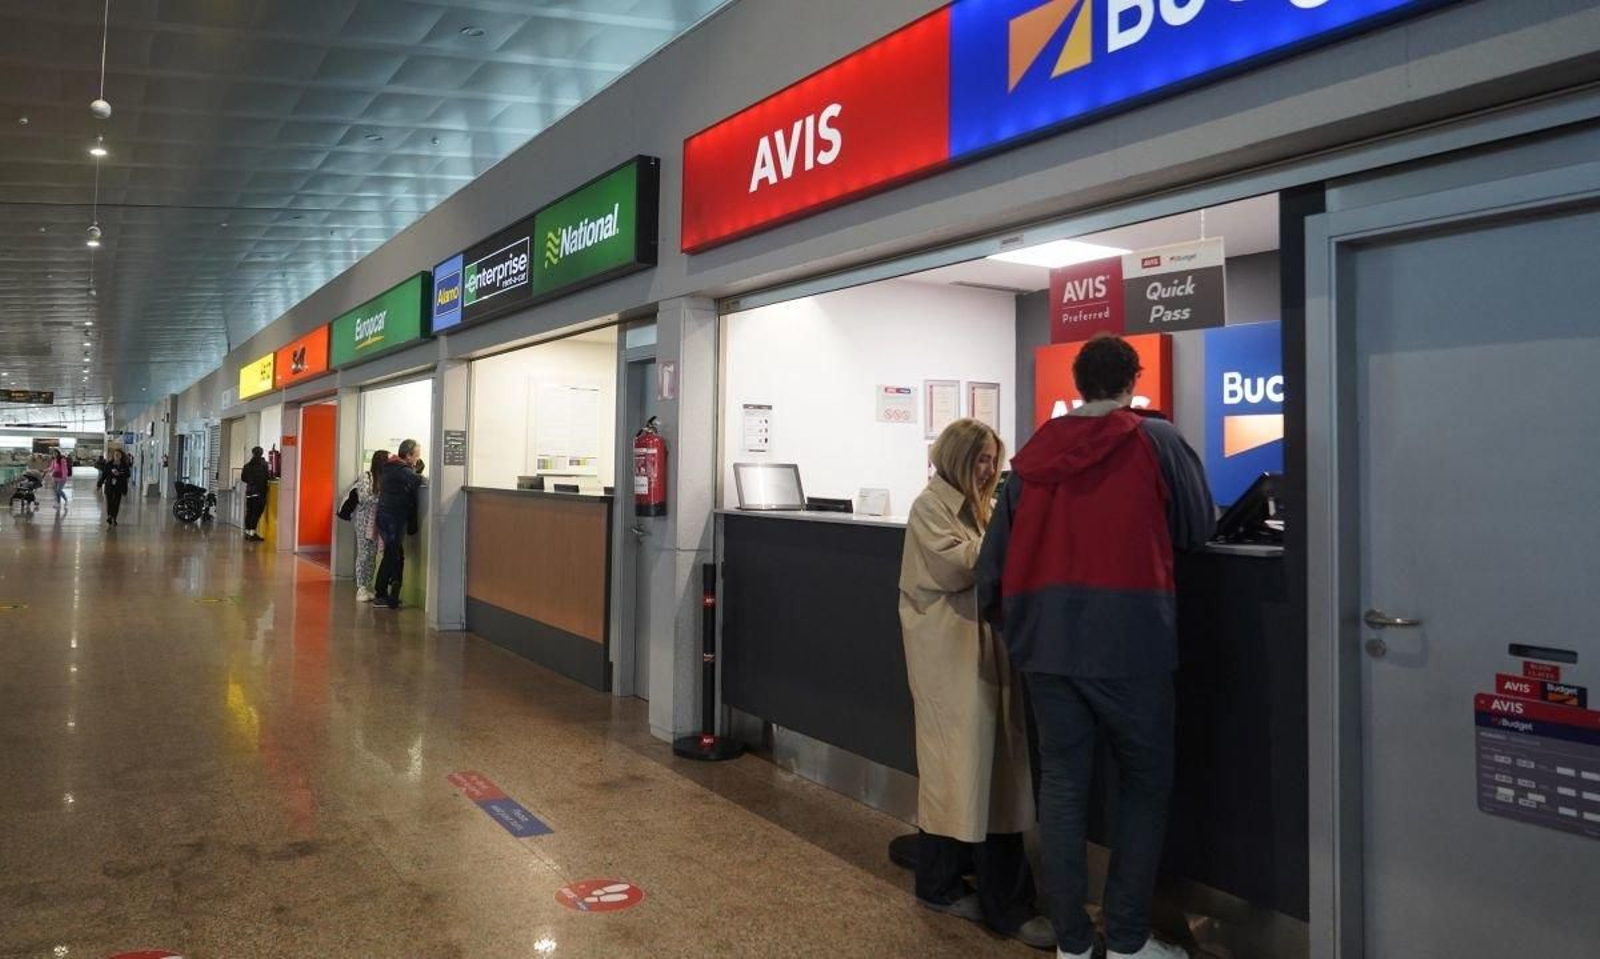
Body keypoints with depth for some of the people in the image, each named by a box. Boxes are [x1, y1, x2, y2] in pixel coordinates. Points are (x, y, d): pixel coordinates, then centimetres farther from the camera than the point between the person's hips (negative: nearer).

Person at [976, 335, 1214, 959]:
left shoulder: (1033, 454, 8)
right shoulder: (1156, 441, -1)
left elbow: (995, 555, 8)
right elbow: (1198, 528, 10)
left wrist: (1005, 619, 20)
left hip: (1046, 643, 3)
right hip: (1128, 640, -3)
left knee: (1061, 784, 11)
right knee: (1143, 786, 12)